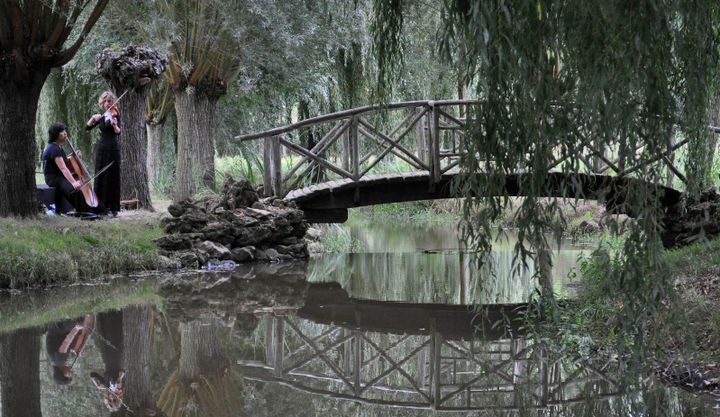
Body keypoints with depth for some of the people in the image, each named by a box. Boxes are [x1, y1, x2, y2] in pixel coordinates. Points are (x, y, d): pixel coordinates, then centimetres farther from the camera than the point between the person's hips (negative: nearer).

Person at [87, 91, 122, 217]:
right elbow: (88, 127, 5)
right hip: (101, 149, 6)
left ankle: (112, 208, -3)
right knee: (100, 178, 7)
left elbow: (118, 132, -22)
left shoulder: (115, 115, -7)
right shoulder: (102, 116, 10)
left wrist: (115, 125, -44)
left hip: (112, 149, -6)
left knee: (112, 178, -5)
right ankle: (101, 206, 14)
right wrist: (93, 118, -13)